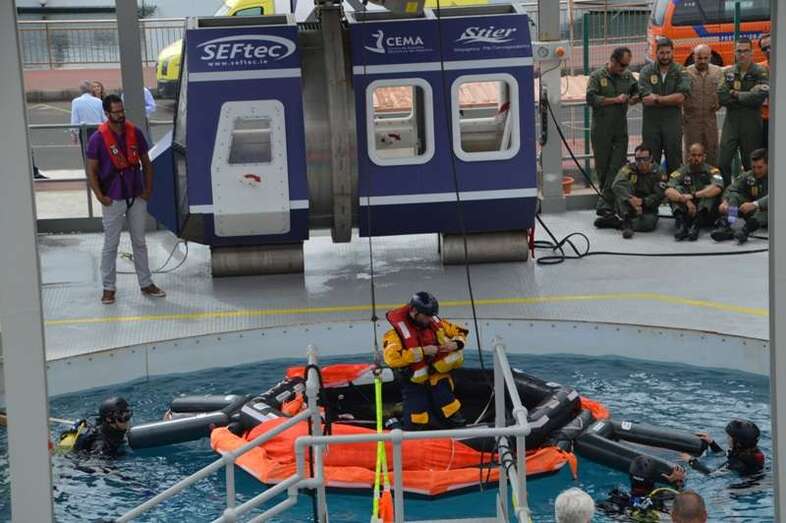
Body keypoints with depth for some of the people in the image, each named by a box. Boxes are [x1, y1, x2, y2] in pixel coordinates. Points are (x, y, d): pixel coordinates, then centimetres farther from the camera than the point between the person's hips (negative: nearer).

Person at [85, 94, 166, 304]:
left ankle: (146, 284, 21)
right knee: (110, 245, 4)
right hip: (113, 200, -3)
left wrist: (148, 189, 0)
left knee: (140, 242, 12)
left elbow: (146, 163, 7)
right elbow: (91, 171, -5)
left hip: (136, 198, 3)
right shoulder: (98, 139, -10)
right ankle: (108, 288, 13)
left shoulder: (135, 133, 0)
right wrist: (100, 196, -11)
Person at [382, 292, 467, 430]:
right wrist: (422, 351, -27)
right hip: (415, 383, -4)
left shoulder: (436, 323, 1)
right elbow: (392, 358, -29)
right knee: (416, 424, -9)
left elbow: (459, 332, 15)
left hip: (438, 376, 4)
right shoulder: (397, 331, -16)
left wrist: (456, 344, -10)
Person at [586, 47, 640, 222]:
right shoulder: (597, 76, -1)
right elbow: (591, 98, -12)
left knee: (617, 167, -8)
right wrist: (615, 100, -12)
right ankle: (608, 202, 17)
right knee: (602, 167, 3)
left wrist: (635, 98, 2)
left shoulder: (628, 76, 12)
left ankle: (604, 206, -12)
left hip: (621, 130, 3)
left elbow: (637, 92, 27)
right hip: (601, 131, -3)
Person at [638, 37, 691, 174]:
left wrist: (657, 99, -11)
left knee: (674, 160, 2)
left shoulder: (680, 72, 3)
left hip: (673, 122, 0)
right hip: (651, 122, 0)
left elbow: (681, 97, -10)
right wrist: (671, 99, -9)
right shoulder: (646, 71, 3)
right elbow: (646, 96, -10)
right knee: (650, 161, 4)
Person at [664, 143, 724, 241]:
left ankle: (695, 226, -39)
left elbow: (717, 189, -23)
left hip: (707, 216, -1)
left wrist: (694, 195, -30)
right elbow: (668, 191, -16)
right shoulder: (680, 172, 2)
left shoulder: (711, 171, -1)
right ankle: (681, 225, -34)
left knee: (709, 189, -21)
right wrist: (686, 200, -32)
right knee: (677, 190, -16)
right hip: (686, 215, 1)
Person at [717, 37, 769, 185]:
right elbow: (721, 97, -5)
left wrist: (735, 94, -8)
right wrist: (747, 96, -11)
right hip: (731, 120, 3)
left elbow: (758, 98, -16)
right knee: (723, 163, -3)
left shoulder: (760, 73, -1)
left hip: (751, 123, -3)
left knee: (751, 164, 6)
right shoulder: (728, 72, 9)